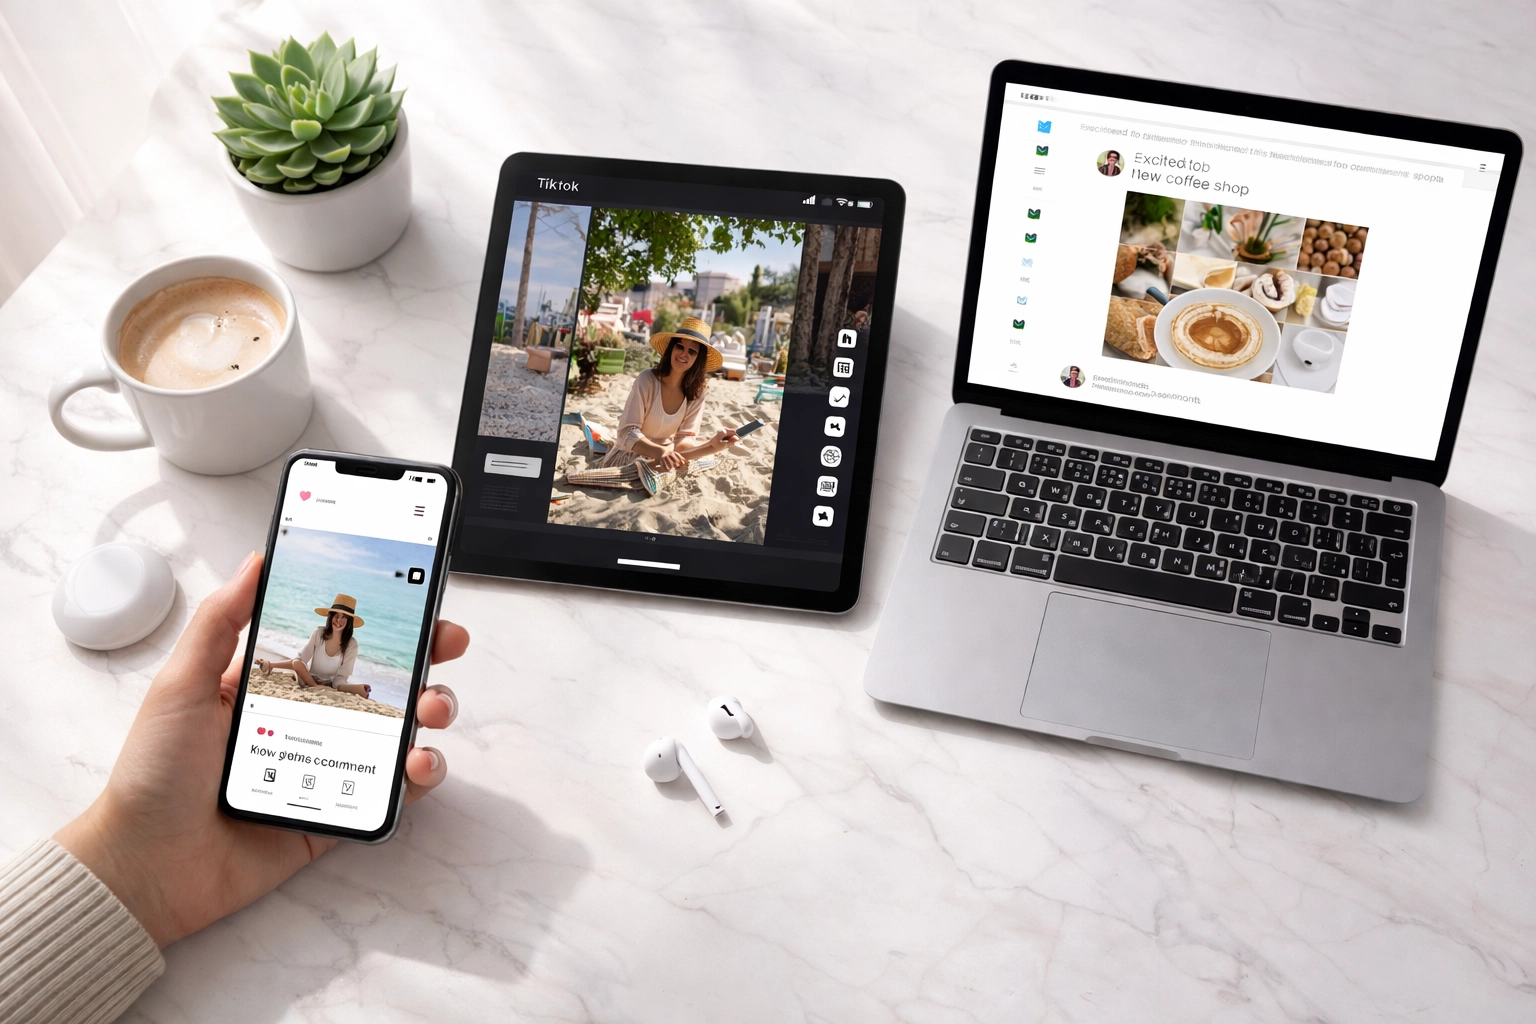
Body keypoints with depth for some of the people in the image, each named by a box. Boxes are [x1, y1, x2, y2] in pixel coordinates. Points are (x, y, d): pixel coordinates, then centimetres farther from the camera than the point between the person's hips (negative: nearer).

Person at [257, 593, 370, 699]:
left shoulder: (351, 644, -11)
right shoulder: (319, 633, -9)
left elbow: (340, 677, -12)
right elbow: (300, 660, -11)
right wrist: (271, 665, -23)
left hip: (332, 686, -1)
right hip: (309, 681, 1)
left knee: (363, 690, -29)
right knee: (297, 664, -31)